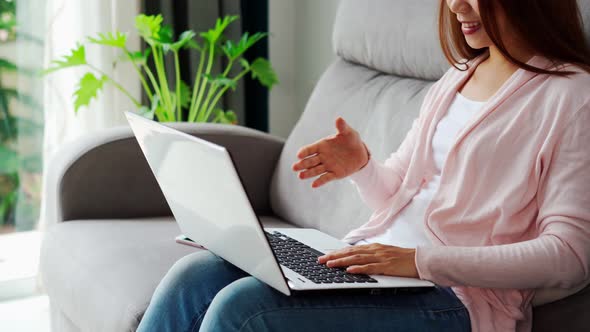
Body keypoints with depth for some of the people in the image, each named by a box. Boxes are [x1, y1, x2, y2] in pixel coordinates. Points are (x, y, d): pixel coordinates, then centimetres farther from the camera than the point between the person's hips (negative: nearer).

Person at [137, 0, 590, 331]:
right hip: (374, 257, 8)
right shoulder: (459, 78, 17)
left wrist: (421, 261, -23)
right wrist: (361, 167, -3)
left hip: (456, 295, -8)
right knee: (194, 277, -9)